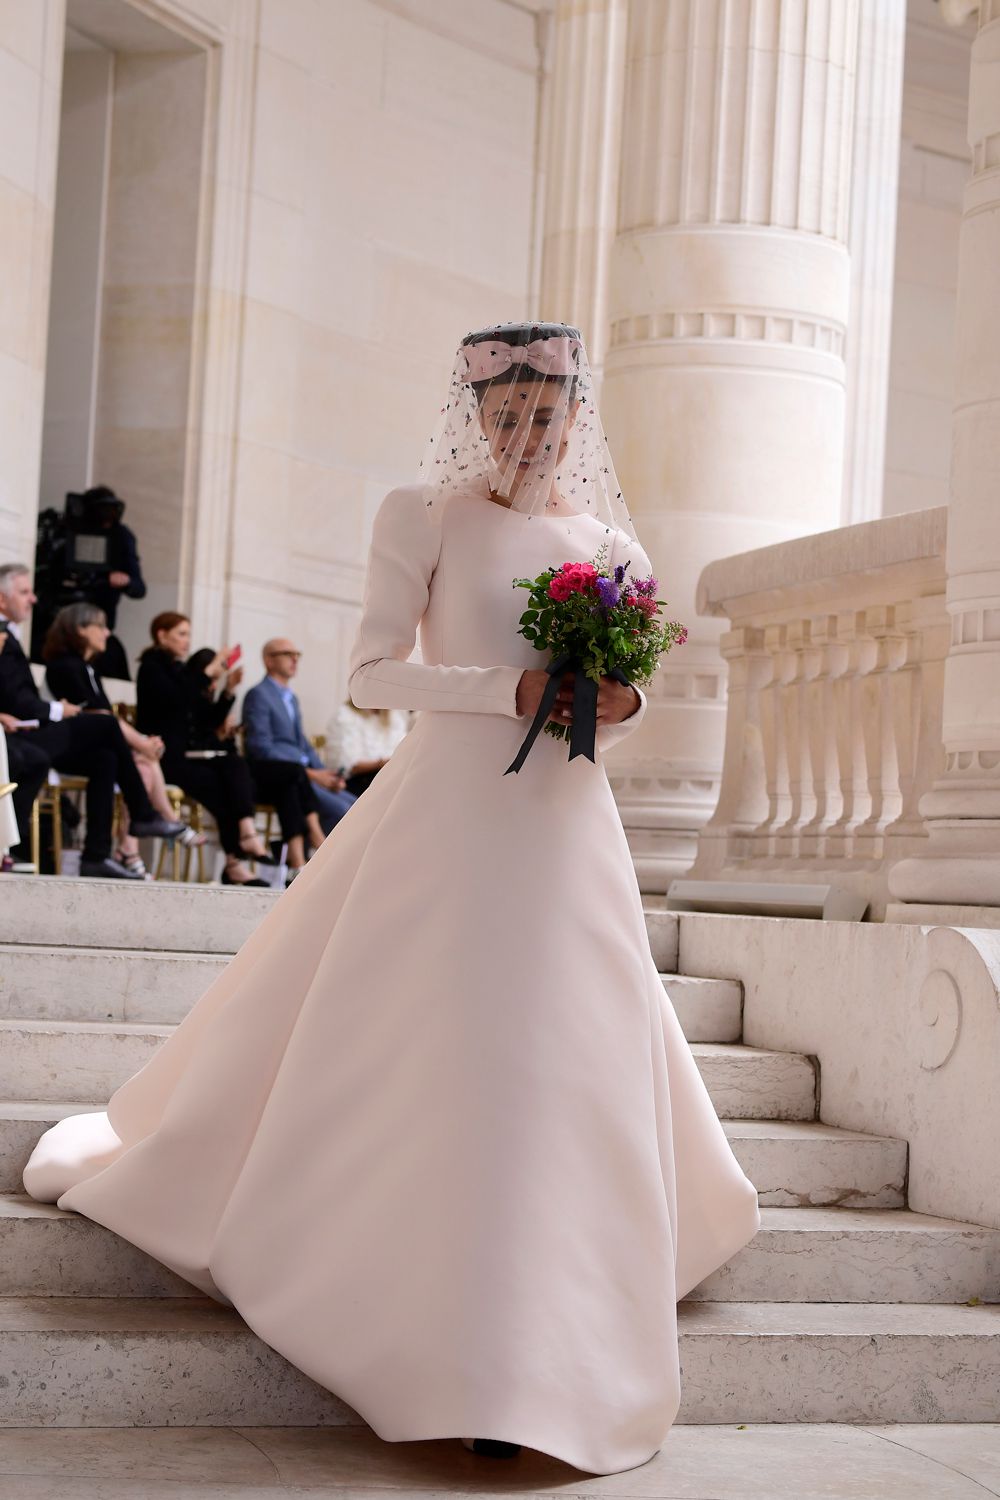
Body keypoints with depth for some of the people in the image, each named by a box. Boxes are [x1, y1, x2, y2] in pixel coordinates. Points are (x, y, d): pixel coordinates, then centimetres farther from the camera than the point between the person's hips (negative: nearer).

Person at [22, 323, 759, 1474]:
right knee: (407, 1043, -1)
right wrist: (511, 690, -16)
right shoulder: (423, 515, 1)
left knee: (568, 1065, 4)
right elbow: (372, 672, -6)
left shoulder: (610, 544, 13)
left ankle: (522, 1373, 17)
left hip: (566, 826, 4)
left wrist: (616, 706, -5)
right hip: (448, 813, -4)